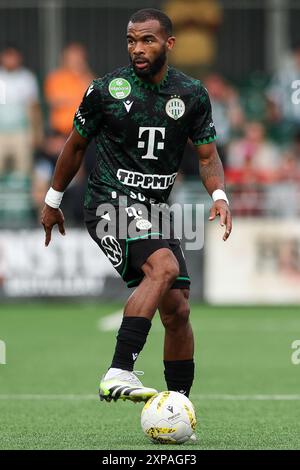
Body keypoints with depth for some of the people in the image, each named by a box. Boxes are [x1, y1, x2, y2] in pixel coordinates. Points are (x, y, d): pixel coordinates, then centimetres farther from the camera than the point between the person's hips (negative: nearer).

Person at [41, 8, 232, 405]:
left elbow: (207, 155, 10)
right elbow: (76, 145, 9)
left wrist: (219, 195, -10)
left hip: (156, 209, 5)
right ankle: (119, 373, -39)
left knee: (177, 310, 1)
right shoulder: (107, 90, -5)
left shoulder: (192, 94, 4)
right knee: (164, 265, -31)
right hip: (110, 204, -5)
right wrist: (53, 200, 16)